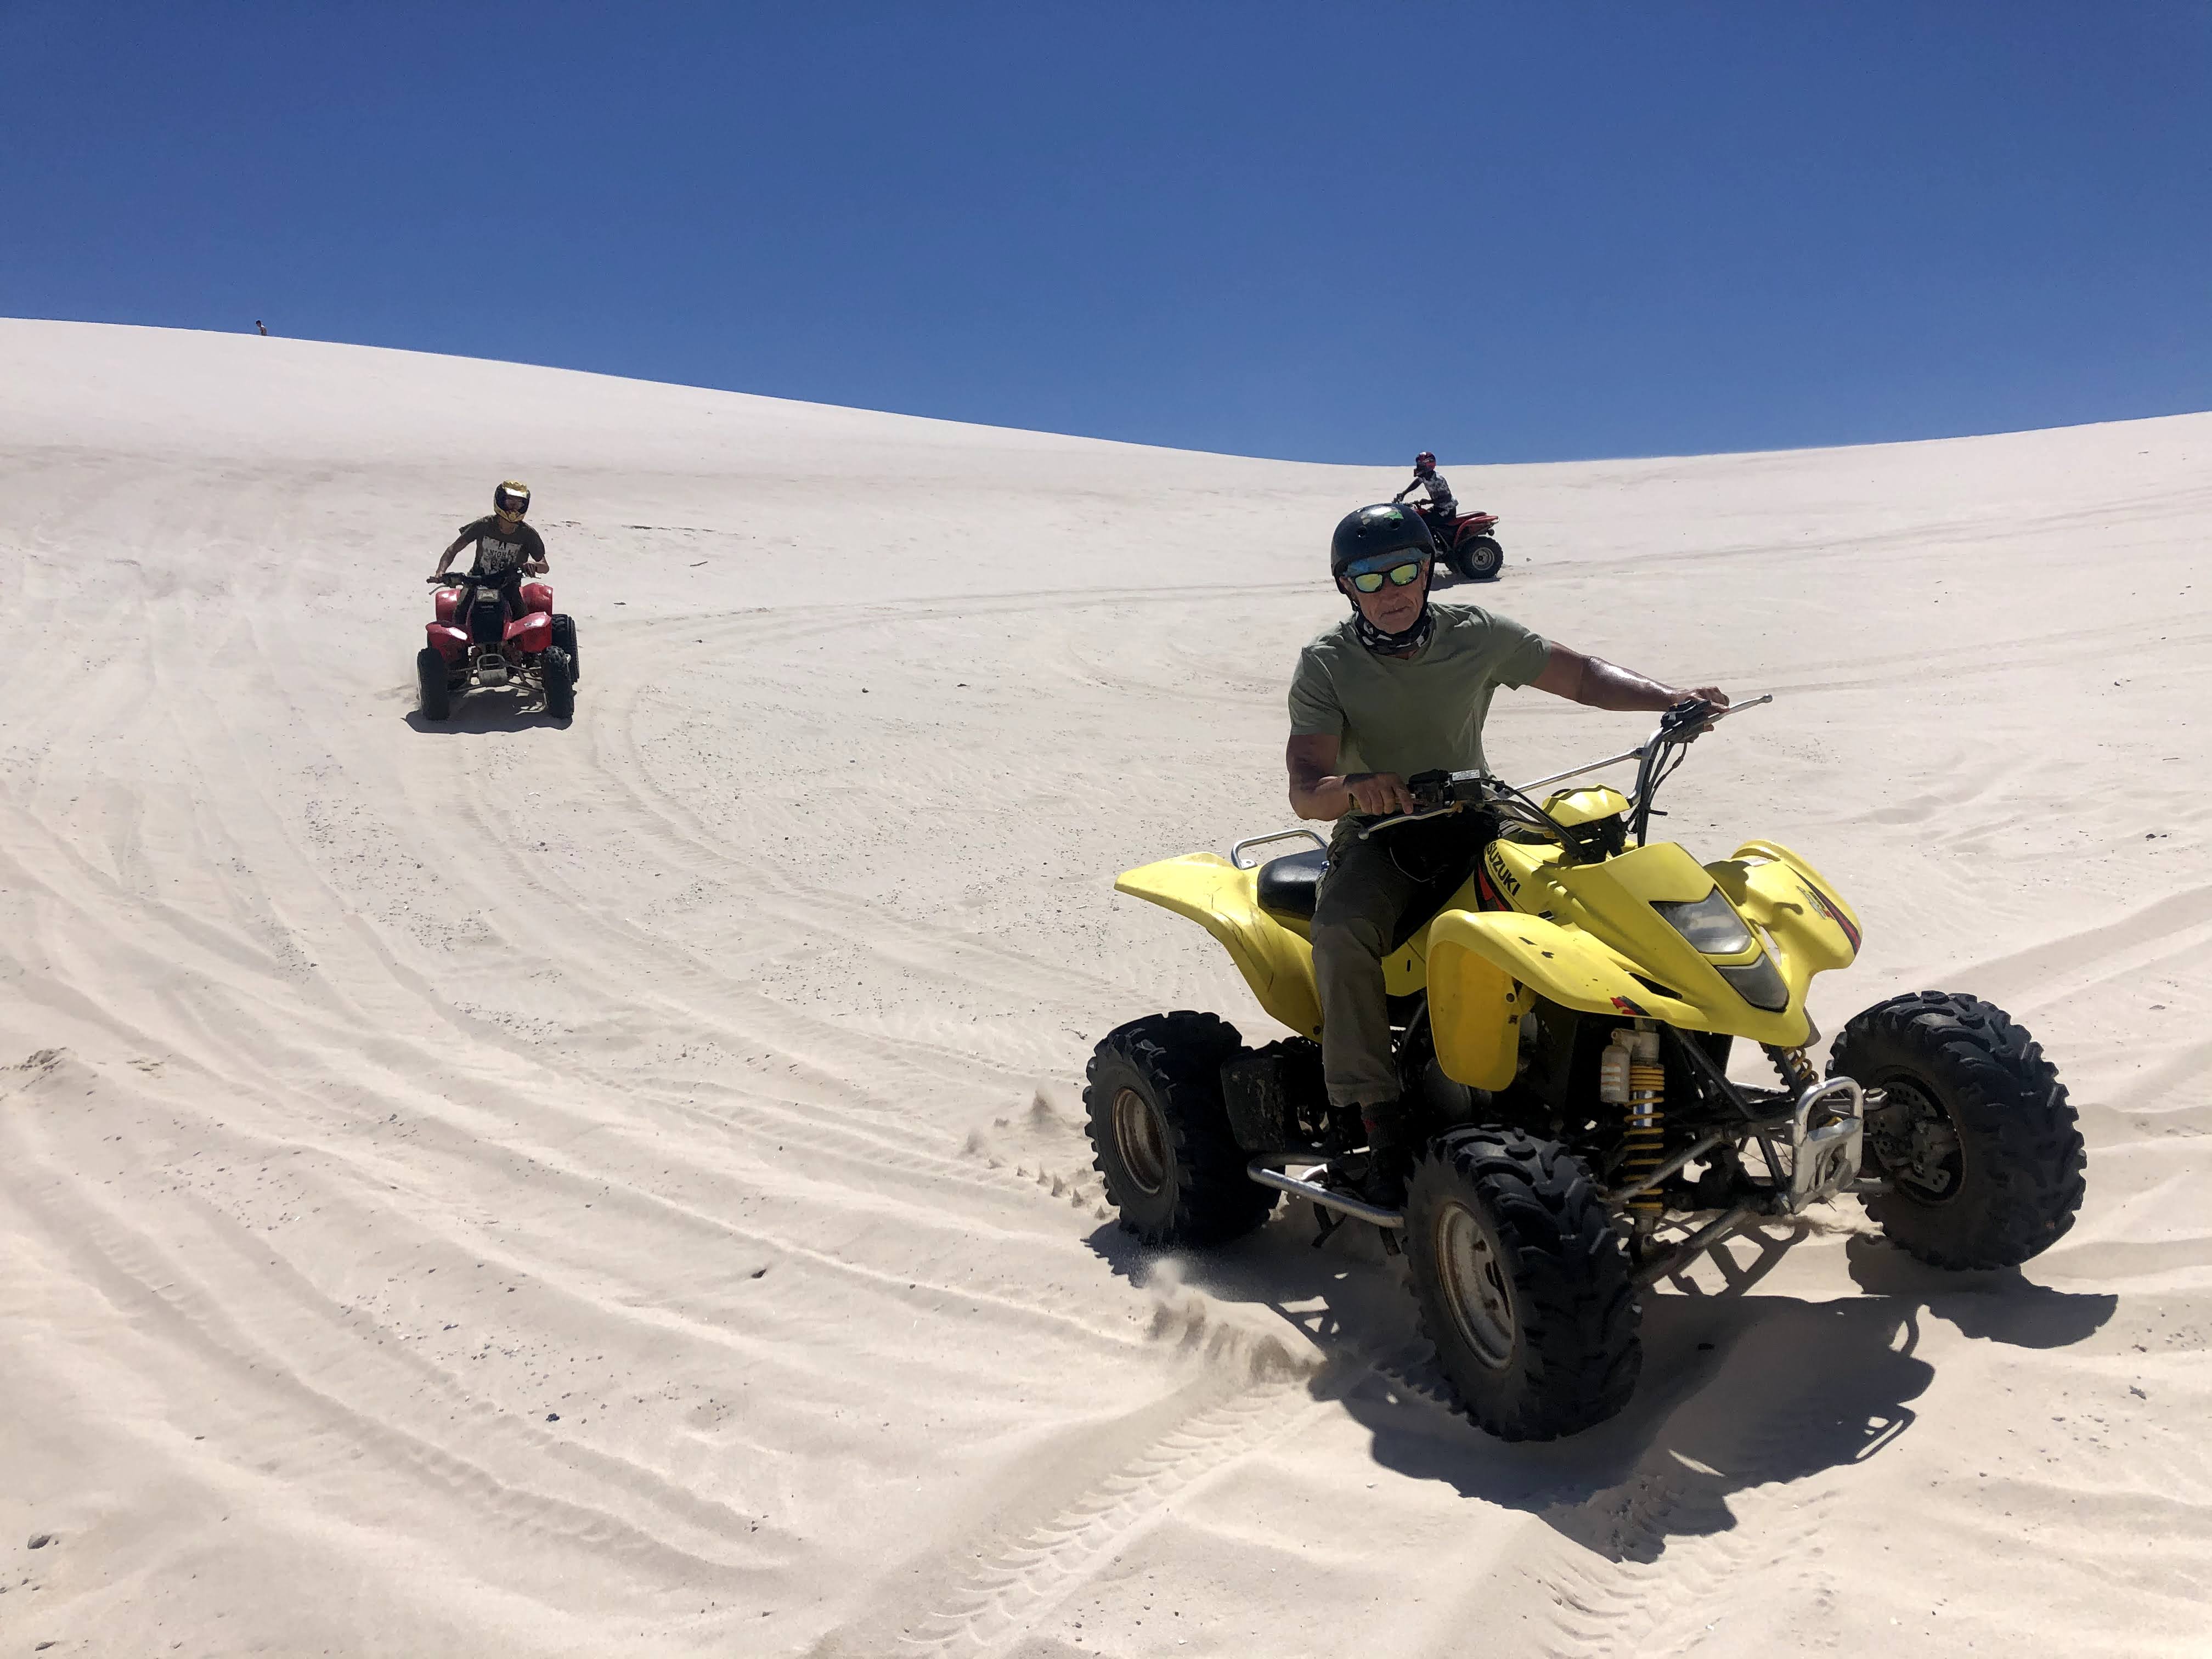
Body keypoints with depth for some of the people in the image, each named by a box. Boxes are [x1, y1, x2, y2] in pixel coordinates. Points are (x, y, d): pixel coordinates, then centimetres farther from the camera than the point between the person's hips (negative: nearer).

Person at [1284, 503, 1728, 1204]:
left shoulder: (1477, 635, 1)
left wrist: (1675, 697, -5)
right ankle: (1383, 1122, -25)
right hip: (1377, 834, -3)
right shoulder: (1326, 664, -7)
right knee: (1341, 931, -35)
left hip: (1472, 822, 3)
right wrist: (1354, 788, -40)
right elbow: (1304, 791, -17)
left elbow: (1580, 675, 10)